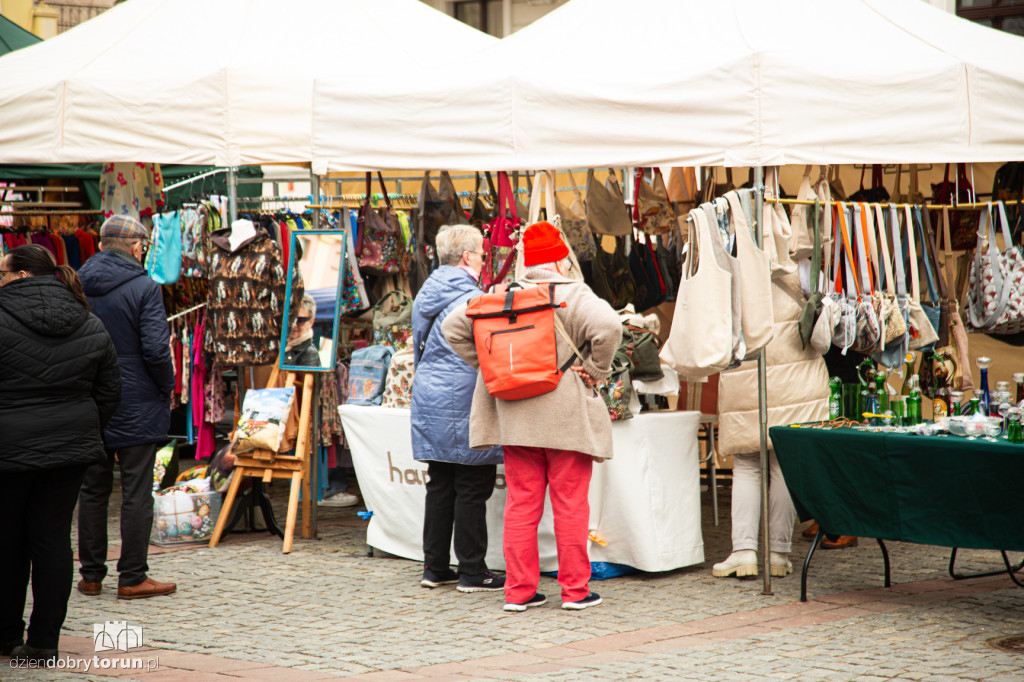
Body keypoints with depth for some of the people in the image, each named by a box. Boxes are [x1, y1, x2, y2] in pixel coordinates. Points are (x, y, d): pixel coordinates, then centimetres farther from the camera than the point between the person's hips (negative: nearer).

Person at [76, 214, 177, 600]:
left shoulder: (75, 286, 5)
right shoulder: (143, 288, -11)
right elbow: (155, 350, -18)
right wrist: (167, 388, -2)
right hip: (136, 408, -5)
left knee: (92, 491, 12)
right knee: (136, 493, 1)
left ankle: (91, 575, 17)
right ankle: (132, 578, 3)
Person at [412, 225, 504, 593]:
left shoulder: (426, 295, 11)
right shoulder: (472, 299, -15)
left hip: (429, 400, 8)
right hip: (465, 405, -8)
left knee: (439, 486, 13)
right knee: (472, 488, -1)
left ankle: (435, 567, 16)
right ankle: (471, 571, 4)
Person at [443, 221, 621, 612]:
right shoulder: (574, 296, -6)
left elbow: (453, 327, 9)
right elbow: (608, 327, -23)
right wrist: (595, 371, -9)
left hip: (514, 416, 4)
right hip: (567, 417, -4)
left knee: (521, 503, 7)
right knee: (570, 503, 3)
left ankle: (519, 590, 9)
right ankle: (574, 589, 7)